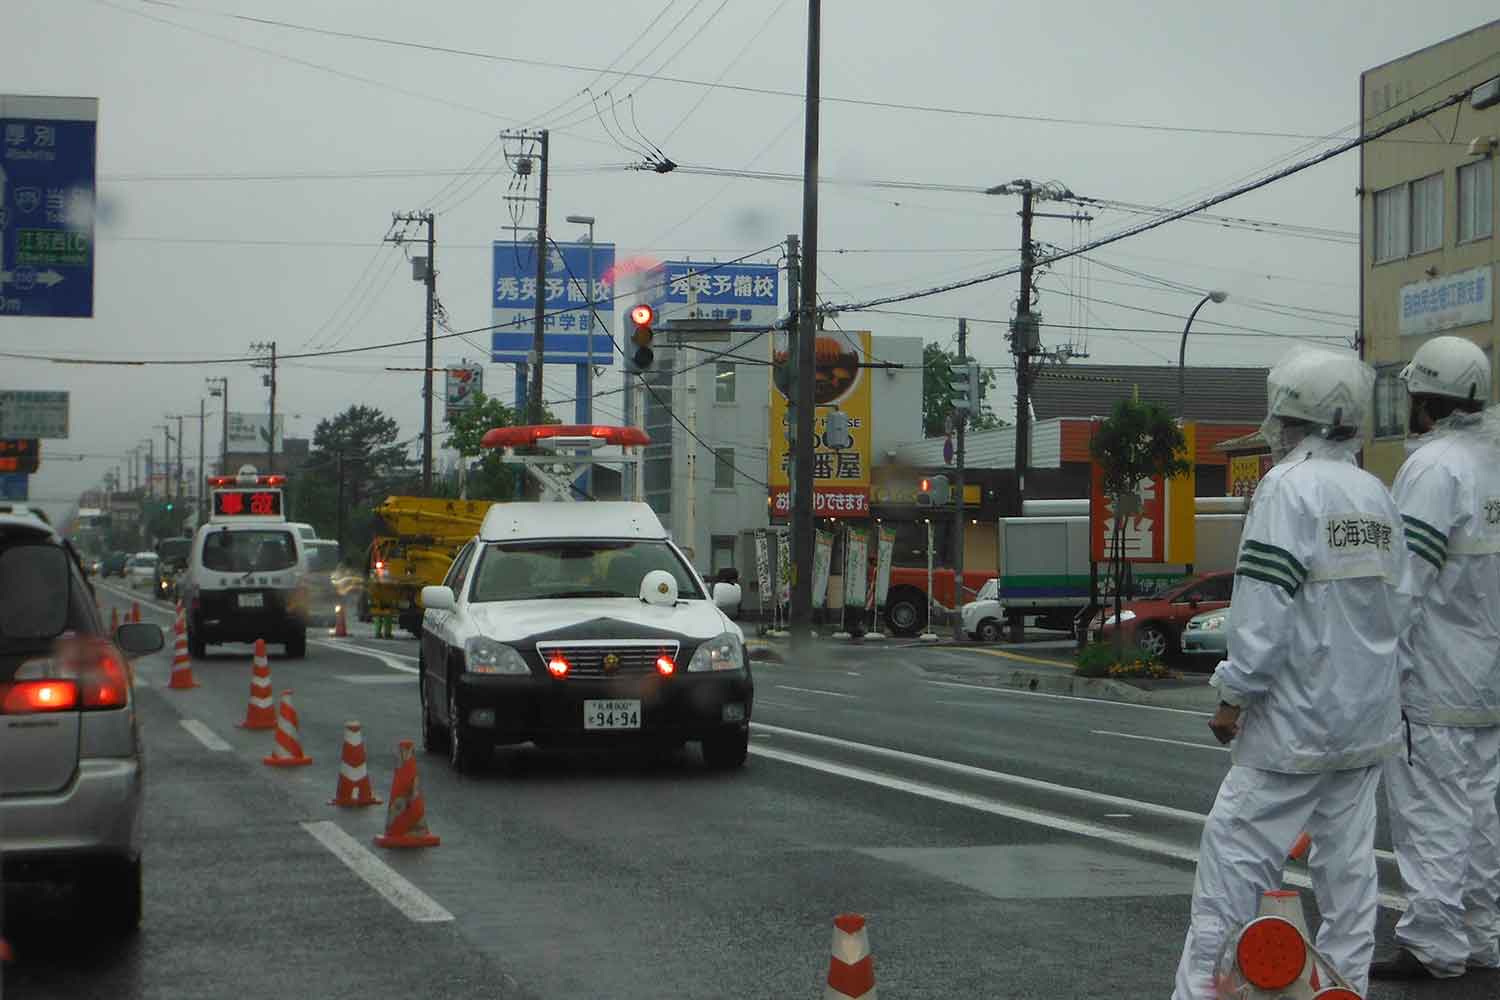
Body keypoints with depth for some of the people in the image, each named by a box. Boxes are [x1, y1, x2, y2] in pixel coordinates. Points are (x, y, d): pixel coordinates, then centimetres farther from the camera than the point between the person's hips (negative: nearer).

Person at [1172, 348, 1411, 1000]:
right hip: (1367, 720, 8)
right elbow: (1395, 605, 16)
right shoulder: (1377, 496, 12)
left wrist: (1234, 695, -12)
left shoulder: (1289, 487, -13)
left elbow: (1267, 606, -18)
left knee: (1234, 855, -5)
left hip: (1295, 719, -8)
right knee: (1348, 861, 12)